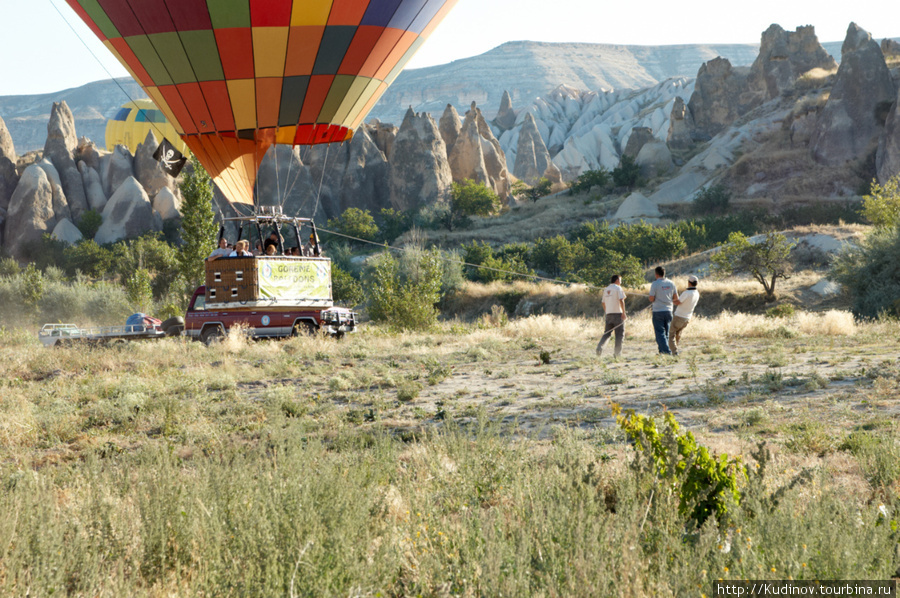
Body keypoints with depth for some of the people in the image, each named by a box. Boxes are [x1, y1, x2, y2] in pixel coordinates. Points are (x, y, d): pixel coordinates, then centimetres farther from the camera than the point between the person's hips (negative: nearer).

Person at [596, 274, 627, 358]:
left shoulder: (606, 289, 15)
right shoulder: (618, 288, -5)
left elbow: (603, 303, 18)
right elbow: (621, 300, -15)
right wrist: (624, 313, -16)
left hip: (609, 314, 6)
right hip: (618, 313, -6)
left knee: (607, 333, 11)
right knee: (619, 333, 2)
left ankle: (600, 347, -10)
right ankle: (617, 352, 0)